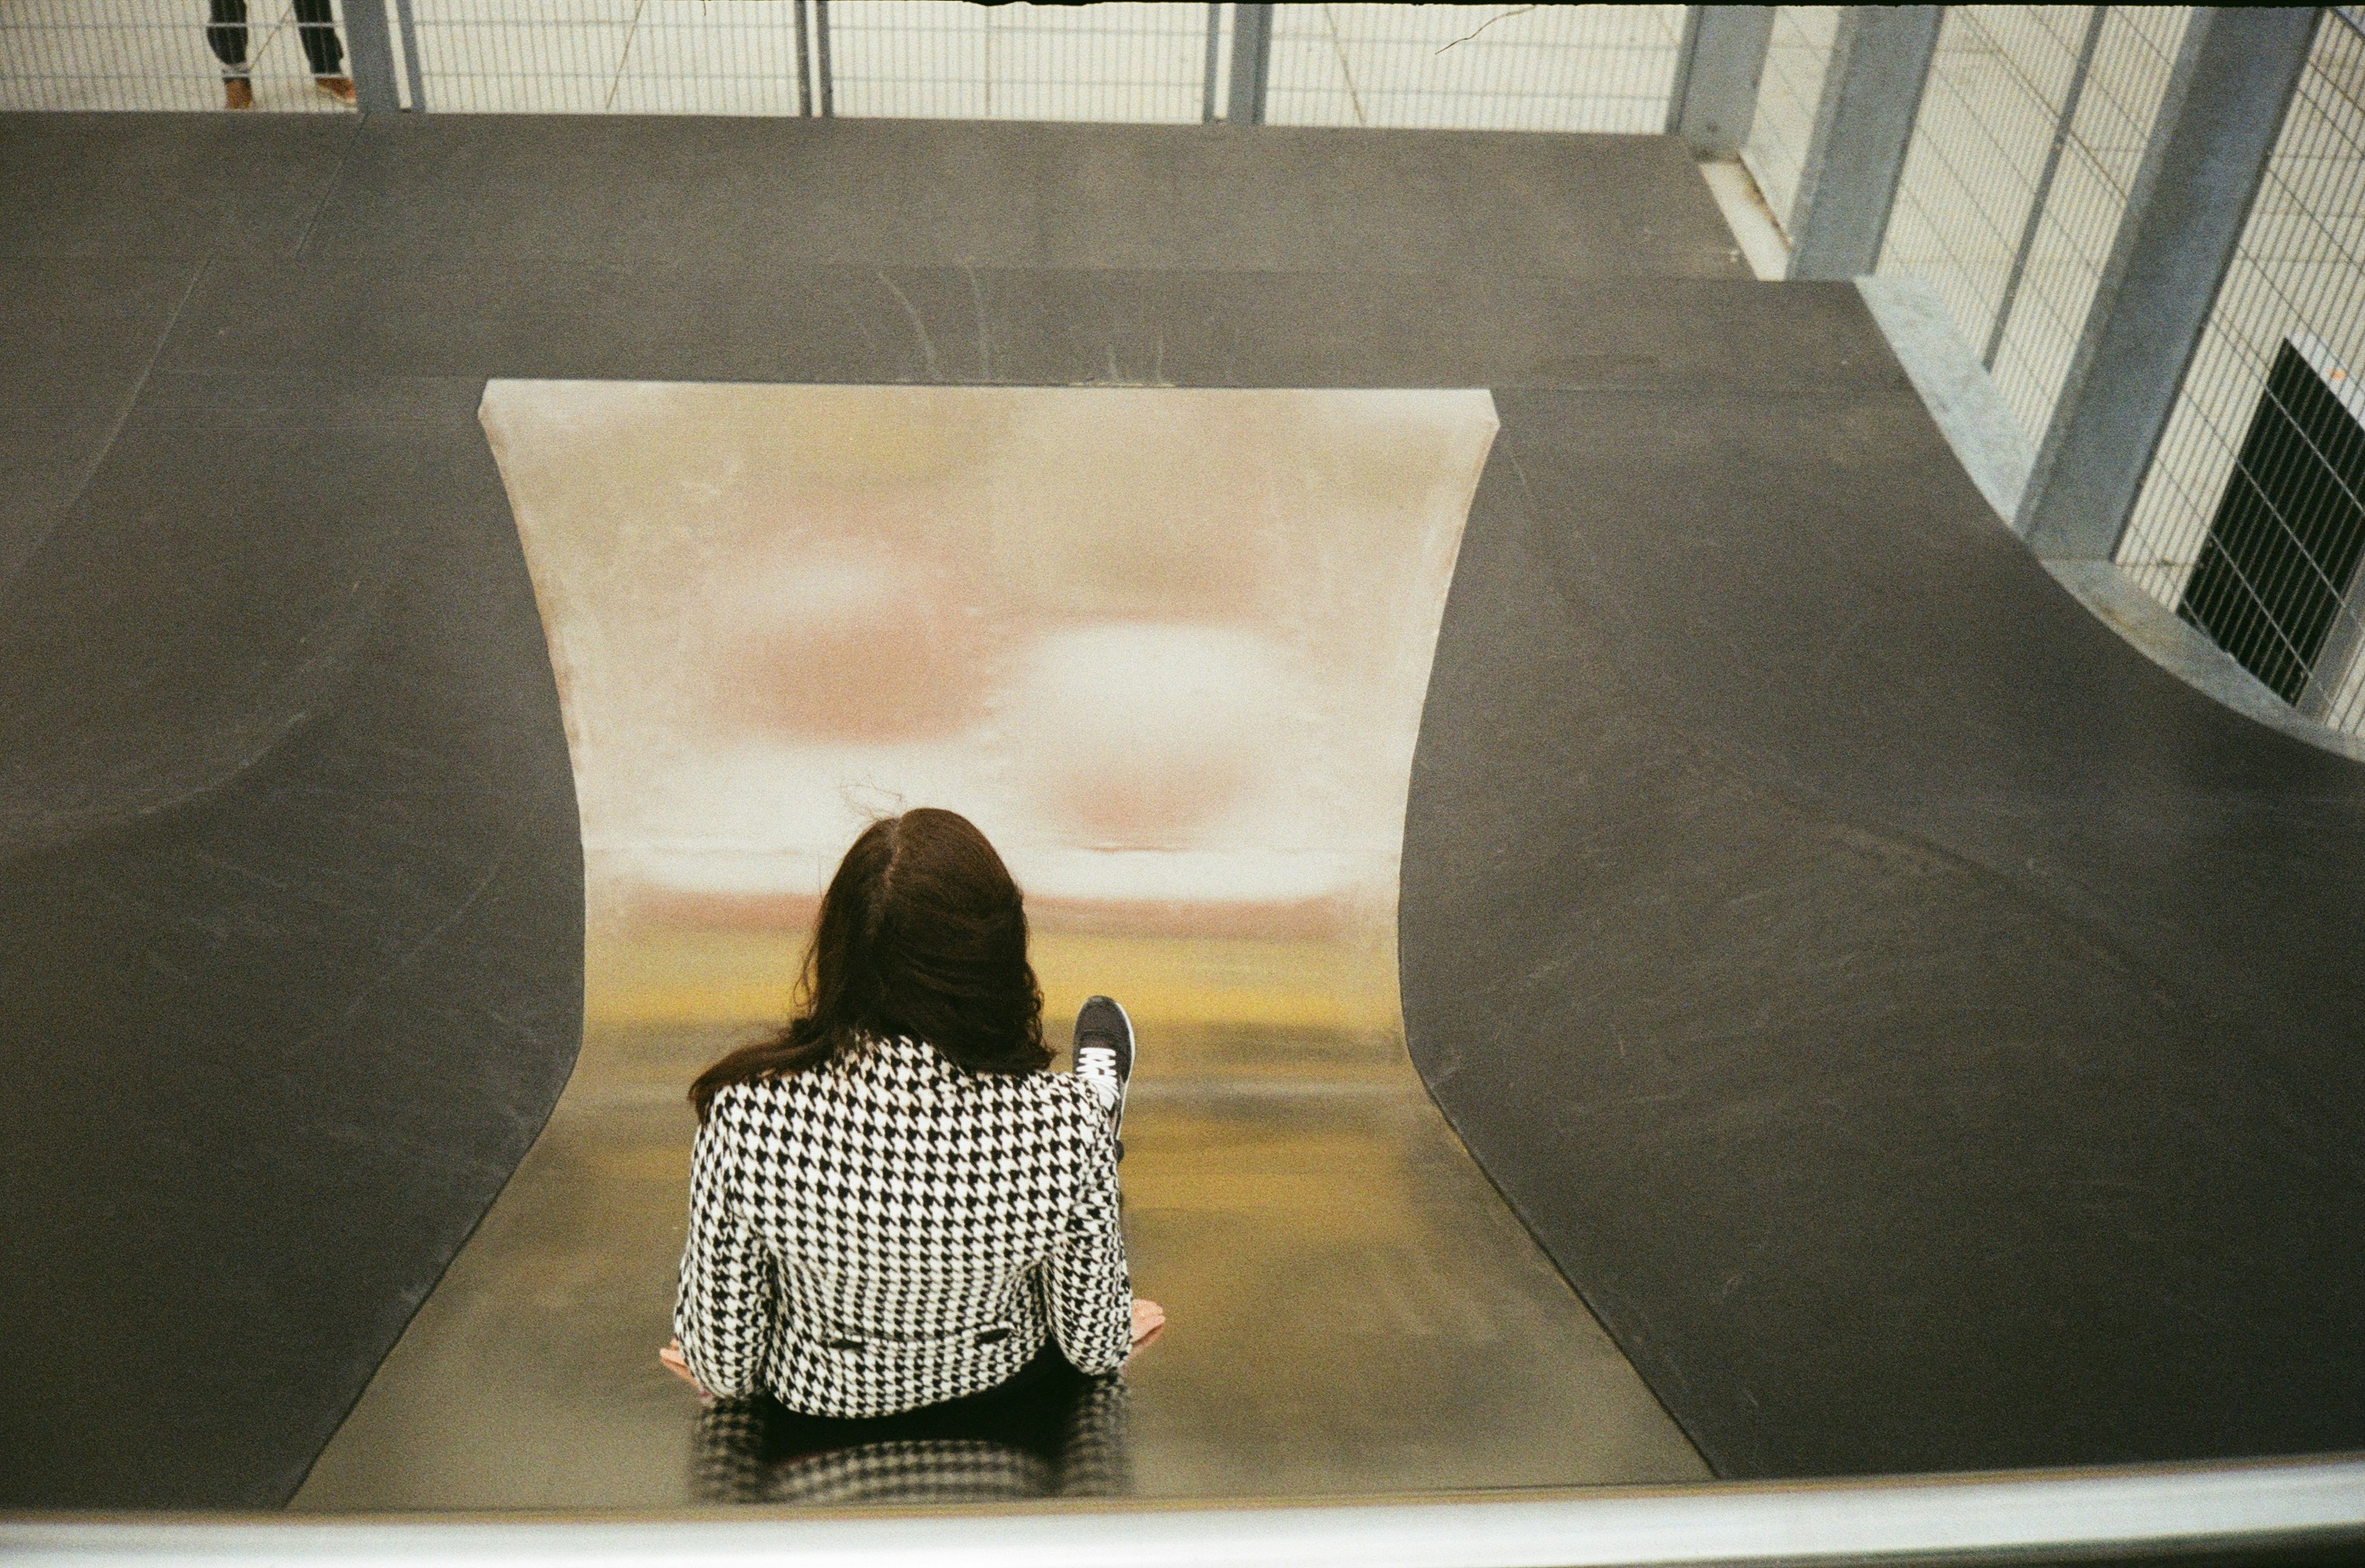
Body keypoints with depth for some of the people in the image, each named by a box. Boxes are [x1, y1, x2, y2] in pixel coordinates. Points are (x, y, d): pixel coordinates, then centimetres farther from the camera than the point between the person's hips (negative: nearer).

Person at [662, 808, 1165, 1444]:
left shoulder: (748, 1111, -33)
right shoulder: (1062, 1121, -34)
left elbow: (722, 1366, -19)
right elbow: (1095, 1345, -15)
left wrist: (718, 1368, 7)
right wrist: (1120, 1330, 11)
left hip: (821, 1416, 1)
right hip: (1010, 1404, 0)